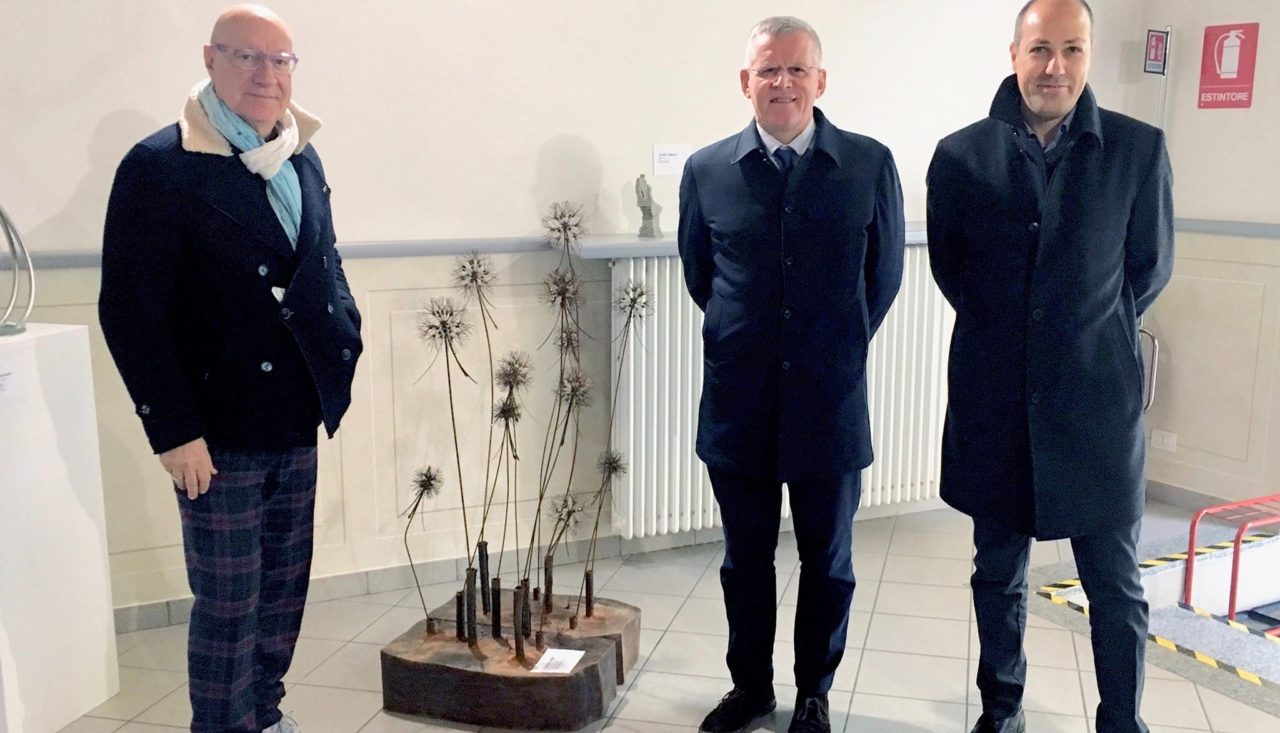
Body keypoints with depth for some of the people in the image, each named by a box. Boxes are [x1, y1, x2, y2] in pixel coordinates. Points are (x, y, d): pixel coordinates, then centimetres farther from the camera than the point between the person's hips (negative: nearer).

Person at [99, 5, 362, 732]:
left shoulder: (304, 160, 9)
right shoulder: (160, 166, -12)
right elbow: (129, 310, -14)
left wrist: (346, 340, 4)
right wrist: (174, 430, -16)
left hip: (296, 425, 6)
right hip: (220, 430, -6)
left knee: (285, 589, 17)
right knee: (228, 605, 5)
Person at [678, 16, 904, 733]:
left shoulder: (870, 165, -4)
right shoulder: (707, 170, -2)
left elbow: (884, 274, 7)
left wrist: (838, 349, 11)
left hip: (831, 403, -1)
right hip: (738, 404, 1)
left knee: (828, 563, 13)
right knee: (745, 560, 15)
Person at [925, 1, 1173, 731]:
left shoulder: (1139, 149, -5)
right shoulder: (962, 154, -3)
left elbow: (1151, 265, 7)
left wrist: (1092, 332, 9)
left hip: (1098, 395, -1)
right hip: (995, 396, 1)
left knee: (1116, 581, 6)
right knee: (999, 571, 15)